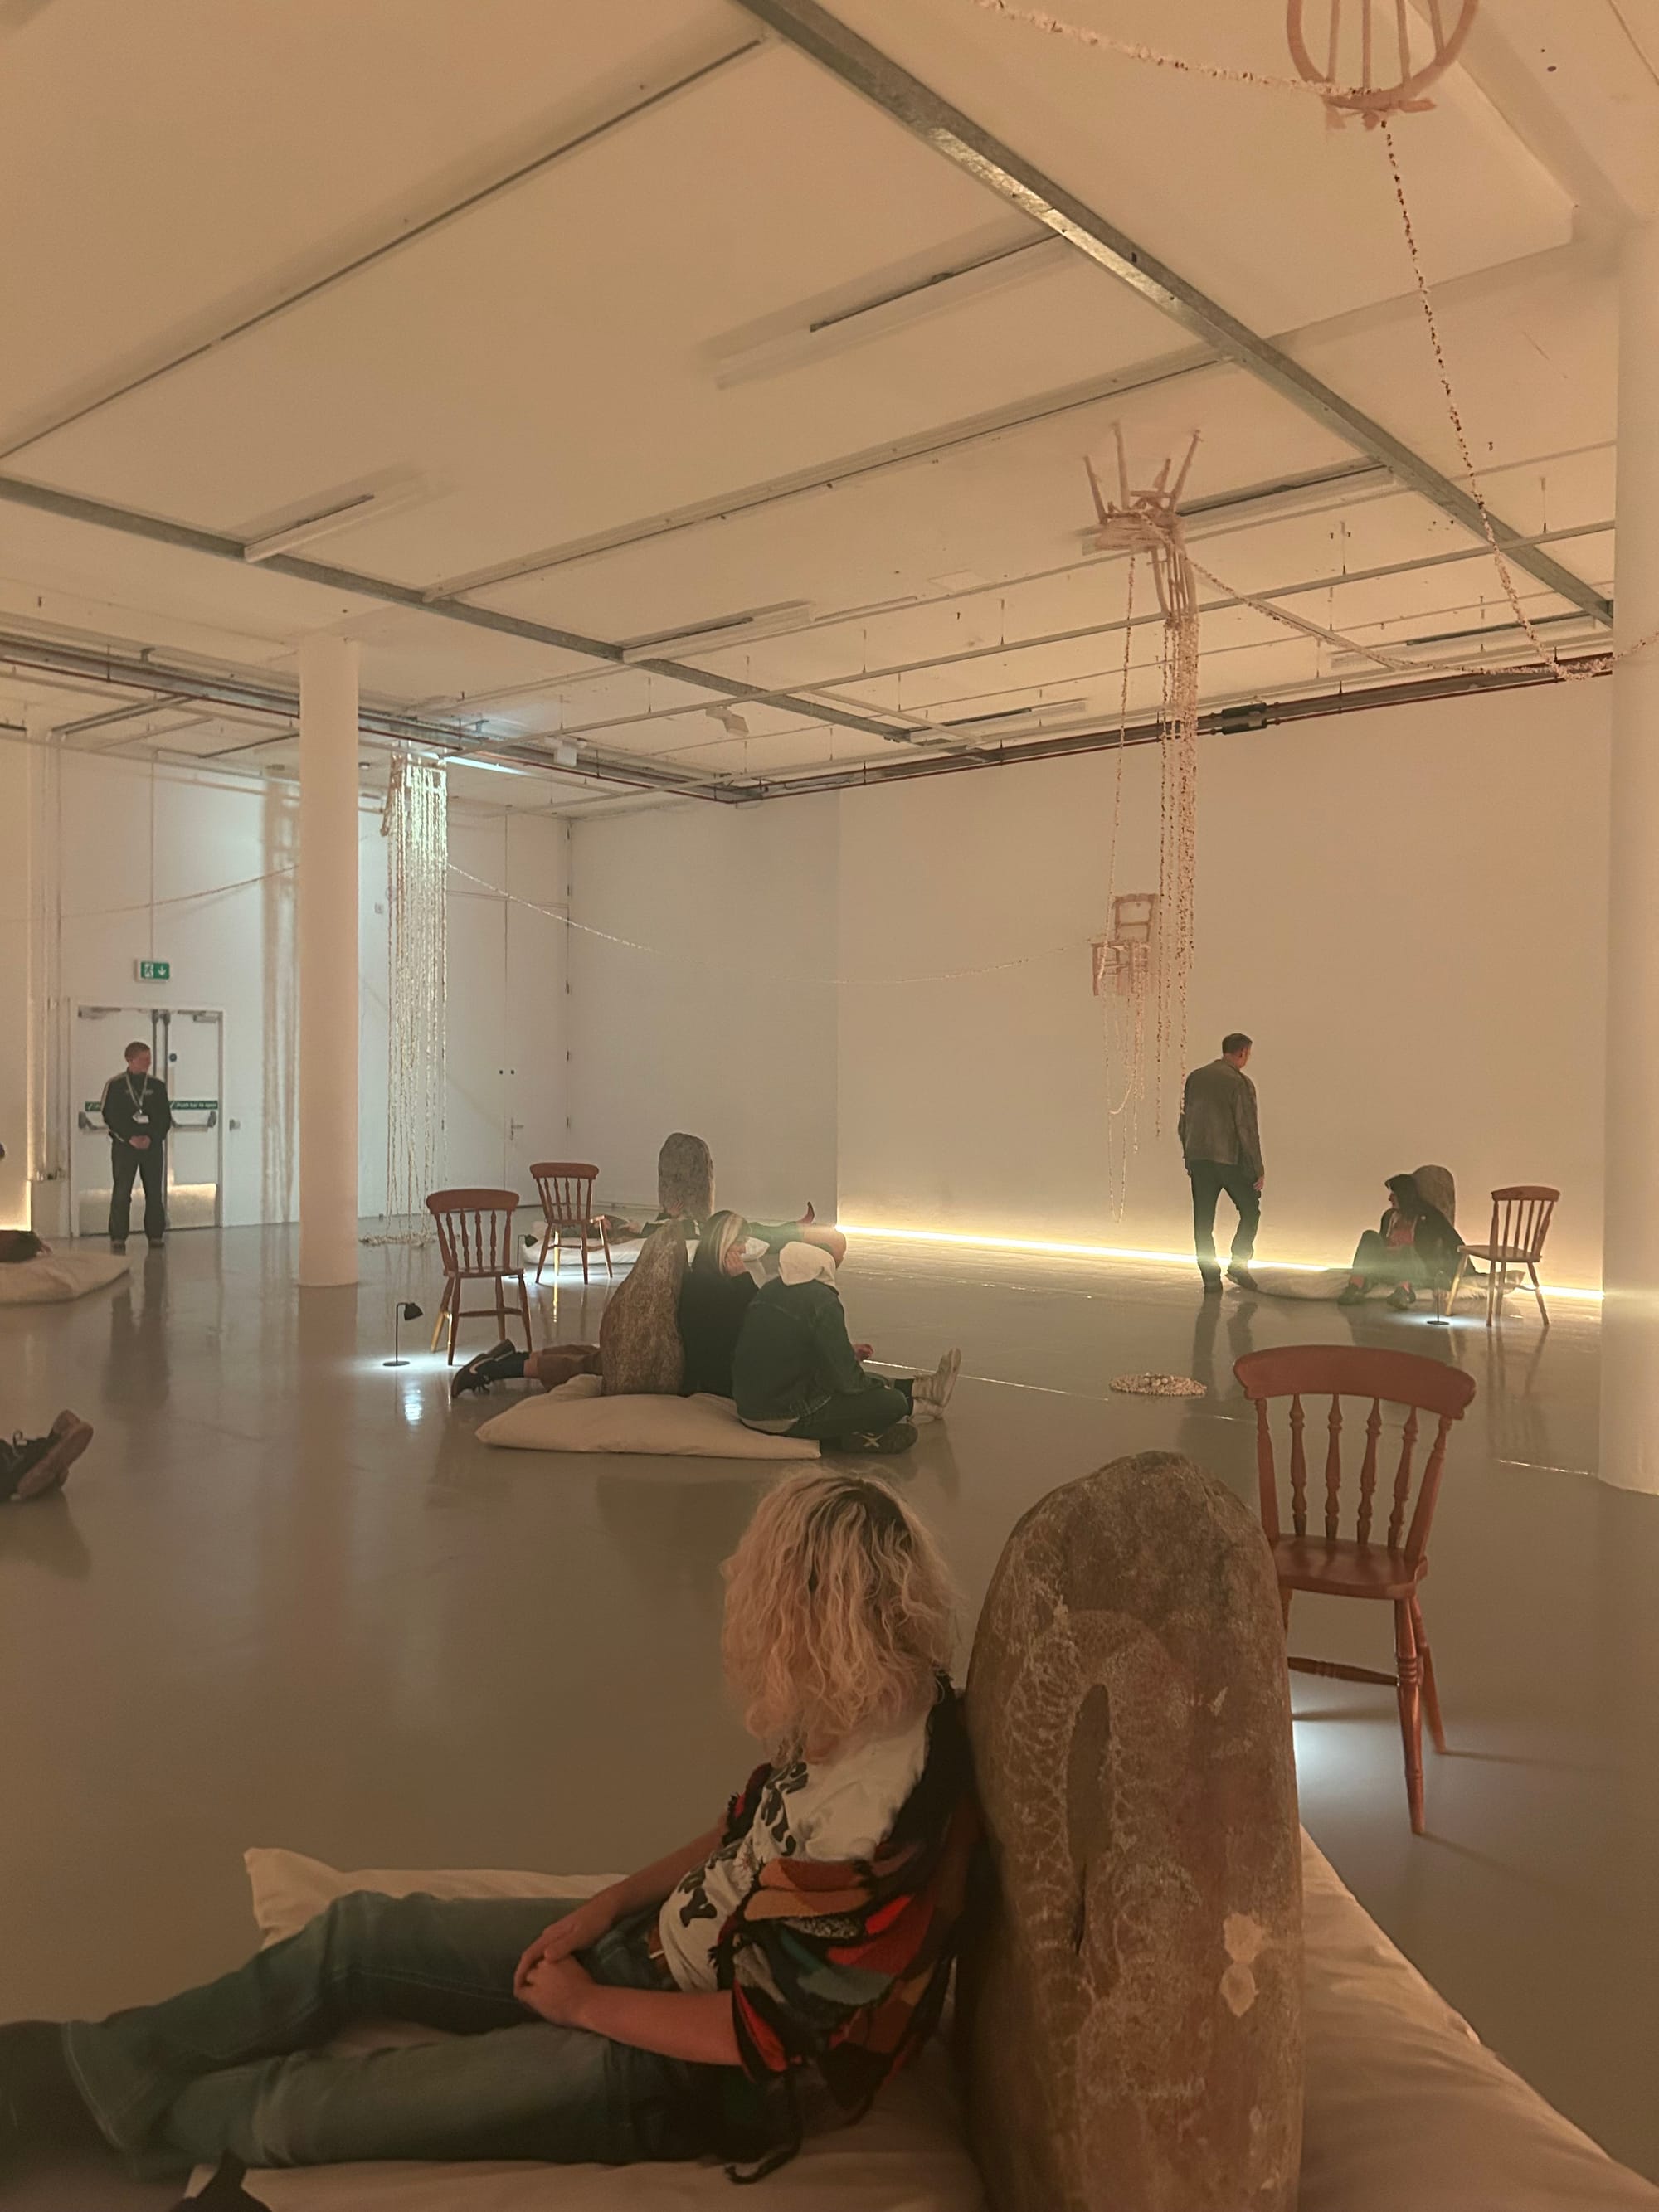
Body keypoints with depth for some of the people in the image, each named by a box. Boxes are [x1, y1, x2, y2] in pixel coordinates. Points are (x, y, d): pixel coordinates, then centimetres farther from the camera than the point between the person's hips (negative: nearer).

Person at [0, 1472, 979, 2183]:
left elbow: (764, 2036, -25)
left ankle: (118, 2102, 22)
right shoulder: (860, 1712, -10)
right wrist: (609, 1905, -1)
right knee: (358, 1932, 6)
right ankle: (83, 2060, 20)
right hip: (662, 1945, 8)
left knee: (310, 2108, -4)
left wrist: (586, 2003, -14)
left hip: (698, 2073, -8)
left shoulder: (889, 1831, -36)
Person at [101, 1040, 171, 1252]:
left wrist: (151, 1138, -9)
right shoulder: (115, 1085, 0)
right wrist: (129, 1138, -12)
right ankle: (118, 1238, 1)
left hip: (152, 1145, 2)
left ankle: (155, 1235, 9)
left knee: (155, 1193, 2)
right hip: (124, 1145, -2)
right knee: (122, 1193, -4)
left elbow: (165, 1117, 7)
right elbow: (109, 1117, -2)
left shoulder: (157, 1085, 6)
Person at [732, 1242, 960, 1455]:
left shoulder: (767, 1292, 5)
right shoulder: (821, 1300, -19)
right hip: (786, 1418, -9)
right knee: (891, 1402, -2)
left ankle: (920, 1387, 35)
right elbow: (846, 1378, -16)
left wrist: (848, 1353, 22)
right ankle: (915, 1406, 27)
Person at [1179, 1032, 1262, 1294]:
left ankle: (1210, 1277, 7)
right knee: (1250, 1210, 13)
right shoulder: (1240, 1082, -9)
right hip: (1230, 1158, -5)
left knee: (1203, 1219, 7)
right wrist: (1257, 1169, -6)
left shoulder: (1195, 1077, 7)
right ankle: (1238, 1264, 4)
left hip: (1198, 1158, 5)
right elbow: (1247, 1129, -11)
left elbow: (1183, 1123, 11)